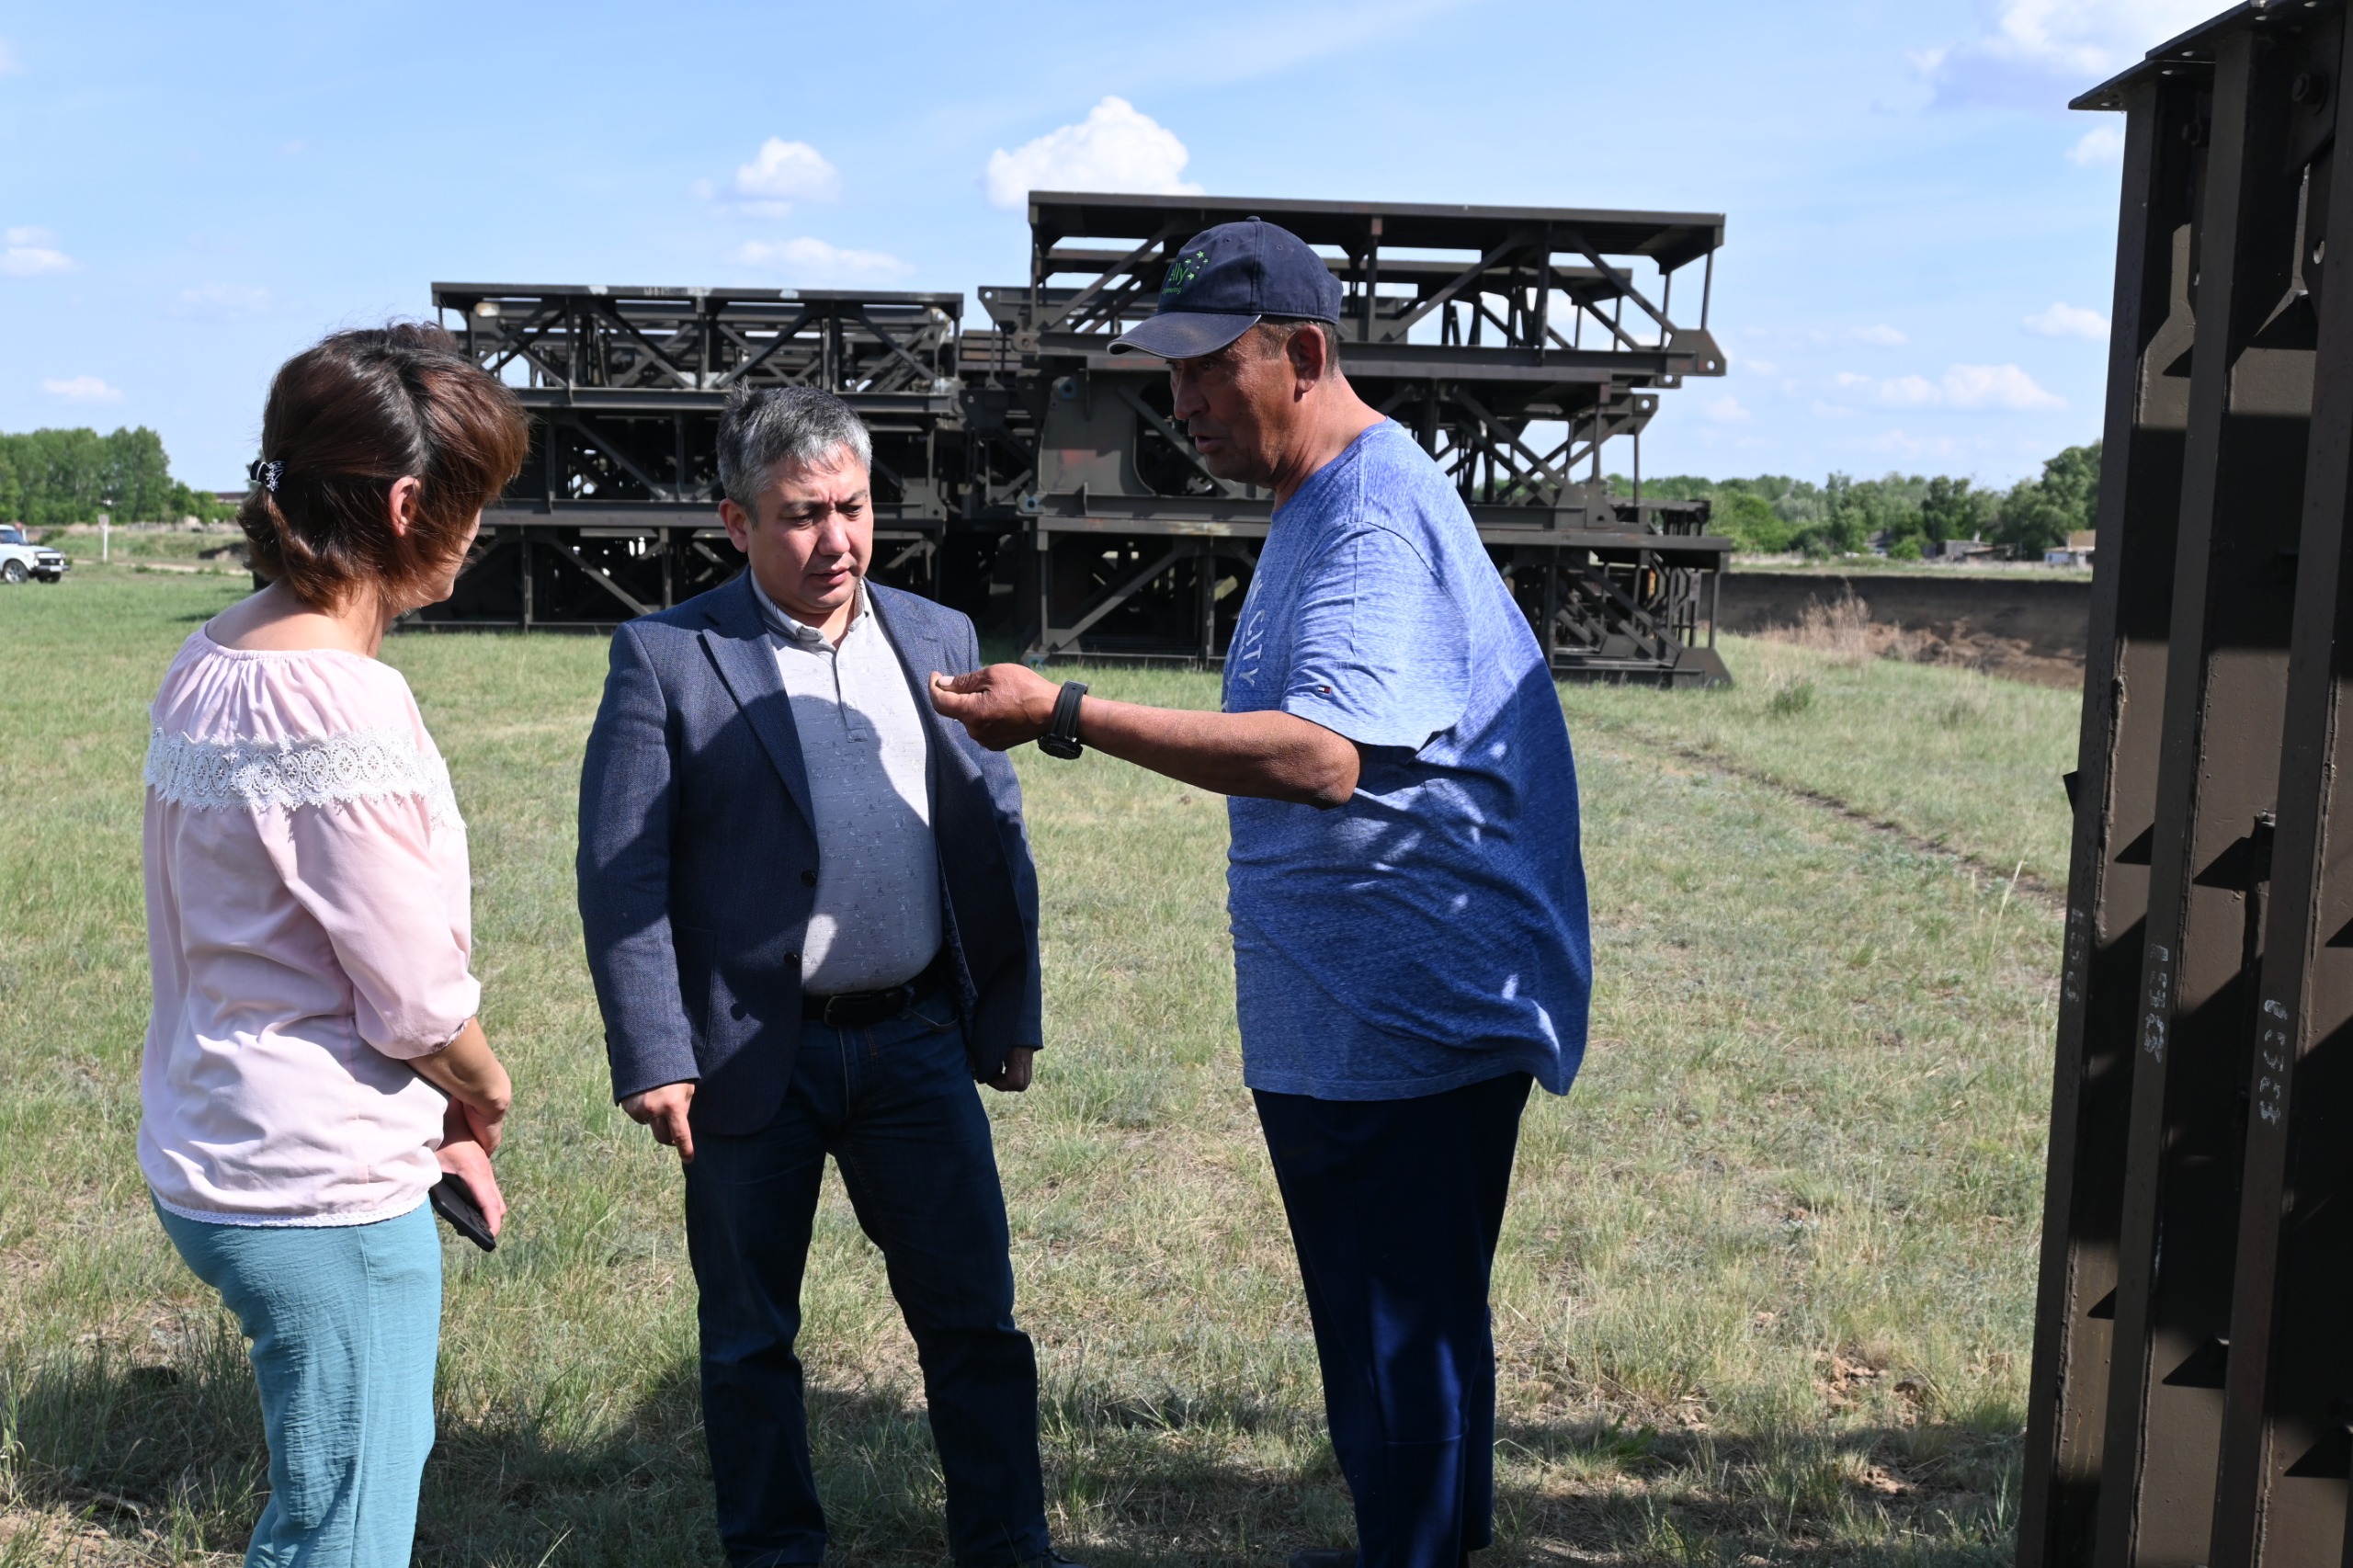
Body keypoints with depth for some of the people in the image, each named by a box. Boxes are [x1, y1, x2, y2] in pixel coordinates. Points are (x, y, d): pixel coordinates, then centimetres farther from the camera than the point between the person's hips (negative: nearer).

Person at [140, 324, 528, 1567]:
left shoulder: (213, 659, 3)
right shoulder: (342, 709, -24)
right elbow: (418, 1001, -18)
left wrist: (439, 1111, 10)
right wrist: (487, 1099, 3)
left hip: (211, 1150, 9)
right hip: (325, 1192, -9)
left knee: (381, 1458, 26)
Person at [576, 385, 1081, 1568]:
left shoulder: (940, 638, 8)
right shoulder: (666, 658, -4)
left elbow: (995, 835, 11)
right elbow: (620, 871, -8)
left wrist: (1009, 1012, 9)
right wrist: (653, 1059, -13)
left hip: (918, 1039, 3)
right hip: (752, 1053, -2)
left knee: (974, 1317, 8)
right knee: (749, 1337, 13)